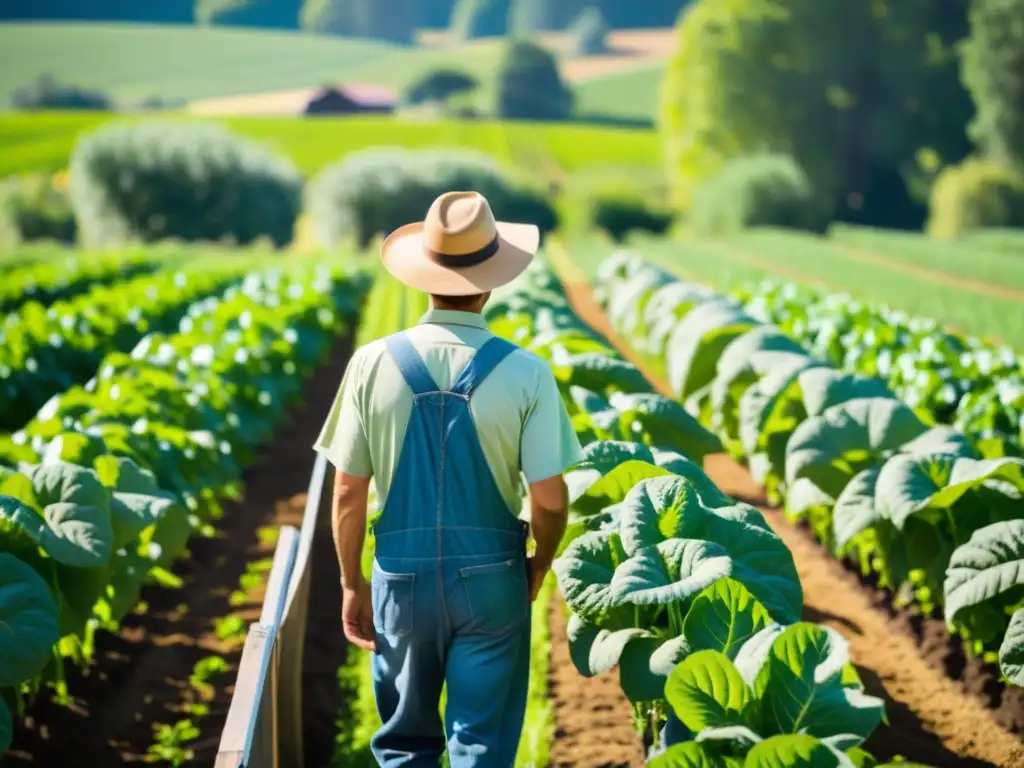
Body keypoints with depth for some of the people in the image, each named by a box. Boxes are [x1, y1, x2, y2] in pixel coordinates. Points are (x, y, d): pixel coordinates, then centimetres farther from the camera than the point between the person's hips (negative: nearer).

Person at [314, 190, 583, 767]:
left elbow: (349, 492, -6)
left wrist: (352, 583, 7)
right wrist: (538, 566, 10)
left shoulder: (375, 363, -9)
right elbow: (550, 499, -9)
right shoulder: (524, 372, -12)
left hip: (402, 576, 1)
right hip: (490, 578, -1)